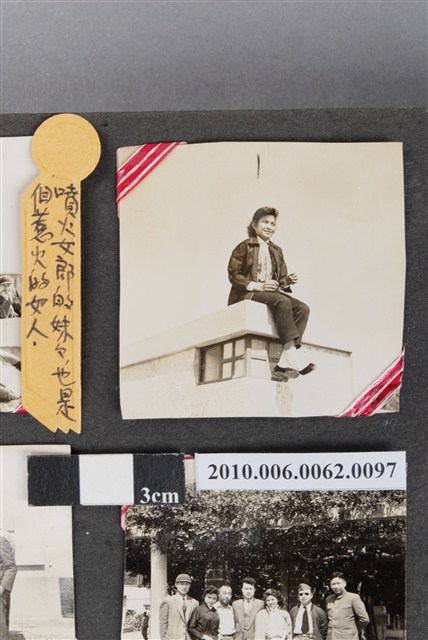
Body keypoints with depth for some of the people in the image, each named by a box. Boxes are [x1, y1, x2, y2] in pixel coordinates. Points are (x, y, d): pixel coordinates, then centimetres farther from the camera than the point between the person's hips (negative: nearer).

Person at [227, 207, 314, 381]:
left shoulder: (276, 251, 24)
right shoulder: (244, 247, 5)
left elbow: (280, 279, 23)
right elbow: (233, 275, -5)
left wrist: (287, 281, -2)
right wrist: (257, 286, -18)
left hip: (271, 293, 6)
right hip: (247, 295, -6)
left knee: (302, 308, -22)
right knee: (281, 301, -35)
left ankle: (284, 364, -33)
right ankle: (294, 355, -42)